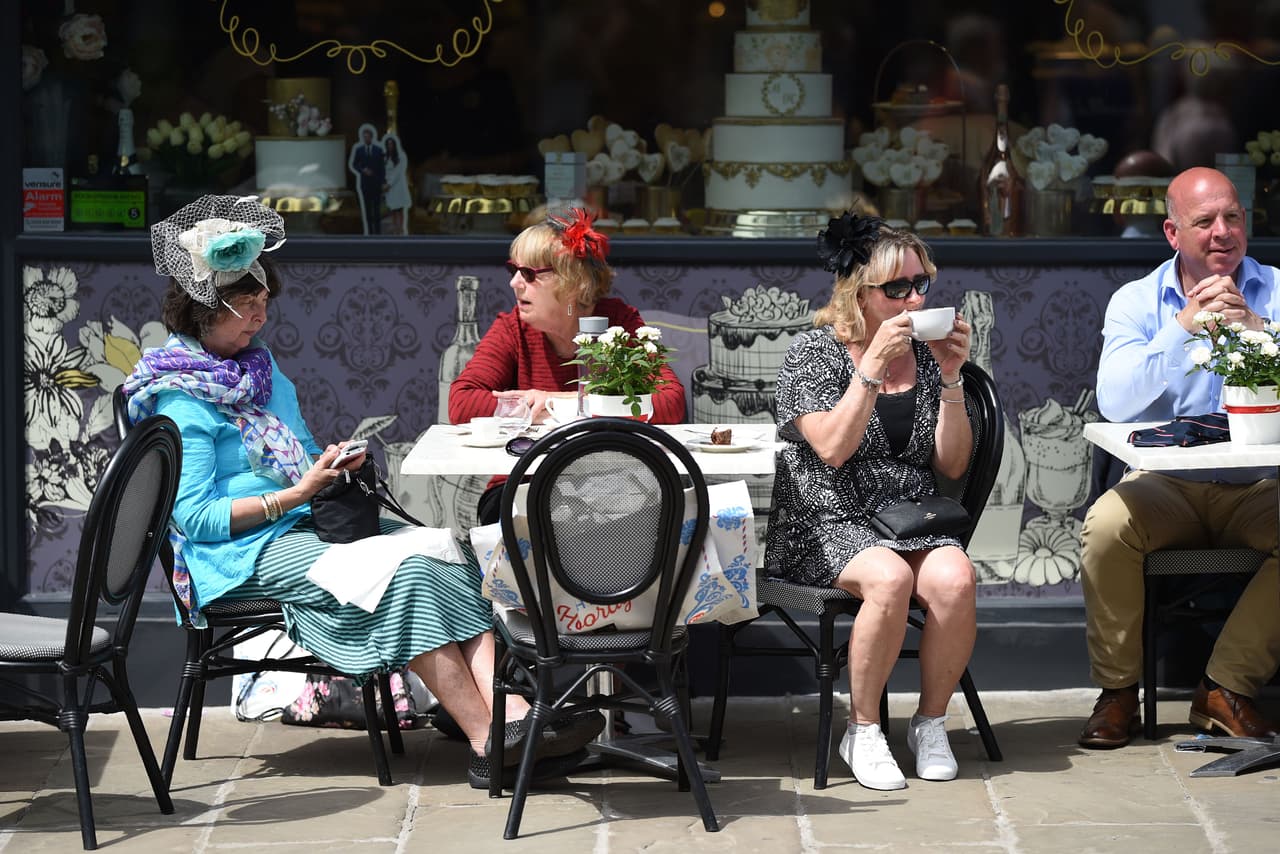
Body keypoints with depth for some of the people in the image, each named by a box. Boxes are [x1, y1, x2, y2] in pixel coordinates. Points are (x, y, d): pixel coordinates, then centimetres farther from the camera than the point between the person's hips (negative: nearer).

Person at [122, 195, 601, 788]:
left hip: (305, 525, 8)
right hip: (245, 555, -8)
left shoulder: (259, 364, 19)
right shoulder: (178, 395, -9)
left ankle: (511, 714, -37)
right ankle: (492, 745, -35)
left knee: (448, 557, -19)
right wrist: (297, 492, -18)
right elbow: (194, 516, -15)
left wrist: (335, 467, 4)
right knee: (404, 577, -30)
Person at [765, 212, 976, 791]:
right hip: (828, 524, -4)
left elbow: (952, 465, 7)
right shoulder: (815, 353, 0)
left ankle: (931, 722, -8)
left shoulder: (925, 354, 12)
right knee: (889, 577, -35)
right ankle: (863, 731, -16)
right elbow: (833, 448, -15)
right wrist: (873, 364, -17)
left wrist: (949, 377, -4)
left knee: (955, 578, -29)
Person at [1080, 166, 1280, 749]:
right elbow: (1115, 402, -11)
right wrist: (1185, 326, -19)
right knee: (1104, 526, -30)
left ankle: (1227, 687, -18)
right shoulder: (1136, 301, 6)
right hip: (1166, 484, 0)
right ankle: (1117, 690, -11)